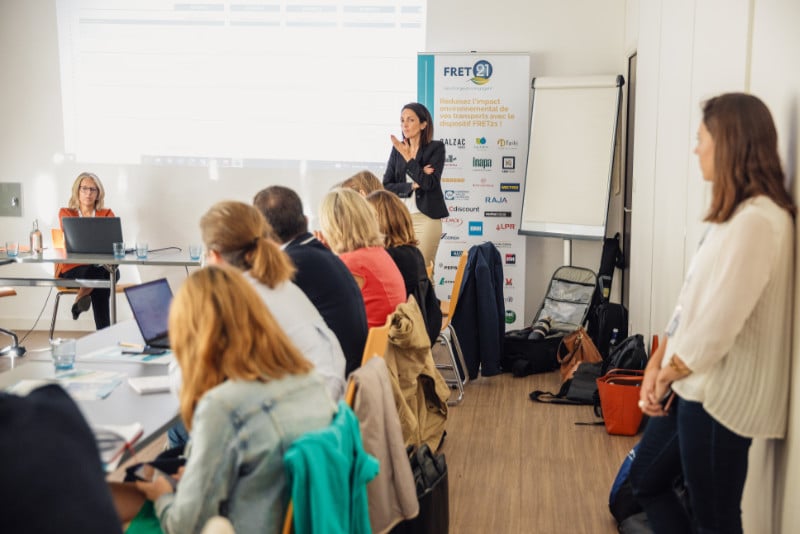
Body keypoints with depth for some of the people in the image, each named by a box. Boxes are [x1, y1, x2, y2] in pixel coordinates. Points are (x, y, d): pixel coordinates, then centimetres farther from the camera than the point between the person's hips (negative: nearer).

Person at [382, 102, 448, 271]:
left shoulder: (436, 148, -1)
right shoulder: (397, 149, 10)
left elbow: (429, 183, -14)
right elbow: (386, 186, 4)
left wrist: (407, 157, -12)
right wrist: (411, 185, -10)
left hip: (425, 218, -3)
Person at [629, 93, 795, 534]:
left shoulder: (757, 220, -22)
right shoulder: (733, 215, 12)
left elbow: (717, 324, -25)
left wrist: (668, 372, -9)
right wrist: (657, 363, 5)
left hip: (719, 395, -10)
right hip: (692, 385, 10)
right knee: (645, 480, 21)